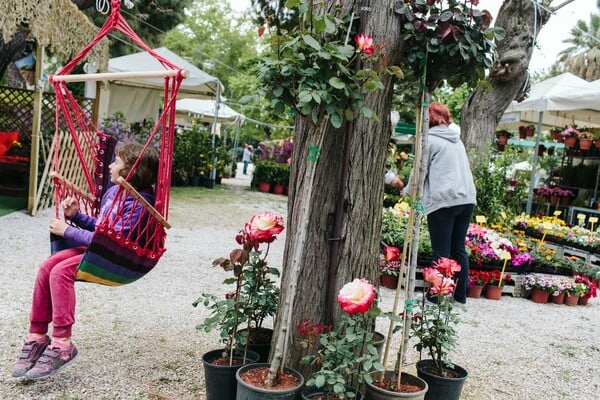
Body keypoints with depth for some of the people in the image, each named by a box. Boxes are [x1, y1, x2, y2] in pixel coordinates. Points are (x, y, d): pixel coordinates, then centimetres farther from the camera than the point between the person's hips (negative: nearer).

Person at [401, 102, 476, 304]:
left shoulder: (430, 139, -2)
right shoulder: (457, 139, 20)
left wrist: (407, 191, 17)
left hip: (443, 200, -7)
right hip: (467, 198, 7)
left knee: (442, 252, -1)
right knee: (459, 248, 14)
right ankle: (461, 295, 20)